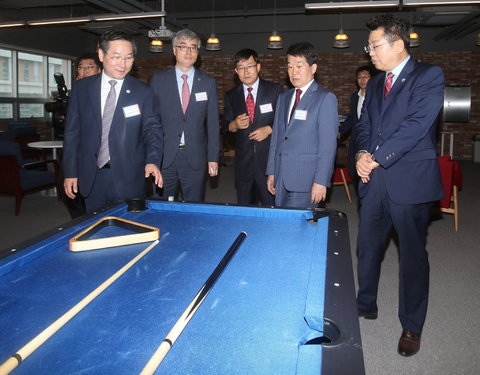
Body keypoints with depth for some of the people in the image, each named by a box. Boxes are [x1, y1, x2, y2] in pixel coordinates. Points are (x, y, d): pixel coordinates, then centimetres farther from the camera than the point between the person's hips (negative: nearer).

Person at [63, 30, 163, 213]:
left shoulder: (143, 92, 1)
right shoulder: (82, 88, 5)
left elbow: (153, 129, -3)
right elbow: (72, 131, 7)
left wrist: (152, 160, -21)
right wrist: (70, 172, 2)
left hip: (129, 179, -2)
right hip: (92, 178, 2)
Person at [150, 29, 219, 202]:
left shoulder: (208, 83, 7)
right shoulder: (158, 79, 4)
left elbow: (213, 123, 5)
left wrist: (213, 157, 1)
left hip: (195, 158, 1)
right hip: (164, 157, 0)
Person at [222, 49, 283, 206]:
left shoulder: (275, 90, 3)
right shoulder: (231, 96, 11)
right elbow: (225, 126, 12)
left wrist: (269, 129, -13)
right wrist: (234, 125, -9)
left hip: (270, 158, -2)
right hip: (243, 161, 3)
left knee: (274, 207, -1)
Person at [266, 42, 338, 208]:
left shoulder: (325, 98, -3)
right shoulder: (283, 98, 17)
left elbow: (328, 144, -10)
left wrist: (321, 181, -15)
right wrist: (271, 172, 13)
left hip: (305, 180, -6)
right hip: (281, 178, 6)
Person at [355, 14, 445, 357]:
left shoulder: (429, 76, -5)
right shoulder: (375, 84, 16)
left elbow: (417, 124, -17)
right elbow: (364, 125, 13)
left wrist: (377, 158, -16)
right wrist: (362, 154, -7)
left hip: (410, 180, -6)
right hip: (375, 180, 6)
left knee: (412, 254, 6)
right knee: (368, 246, 14)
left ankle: (412, 326, 22)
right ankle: (366, 304, 35)